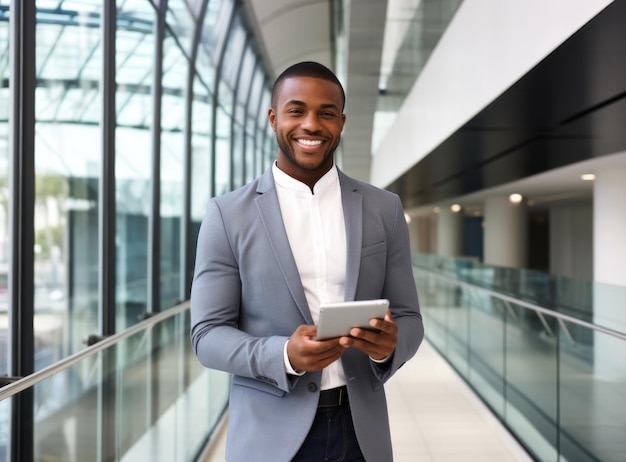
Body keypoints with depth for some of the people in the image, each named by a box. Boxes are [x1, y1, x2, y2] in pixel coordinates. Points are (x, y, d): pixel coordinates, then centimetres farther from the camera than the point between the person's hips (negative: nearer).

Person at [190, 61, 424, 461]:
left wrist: (388, 345, -18)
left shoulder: (384, 209, 2)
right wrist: (284, 355, -22)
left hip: (361, 430, 2)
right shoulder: (229, 214, -5)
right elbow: (208, 334, -6)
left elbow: (408, 318, 4)